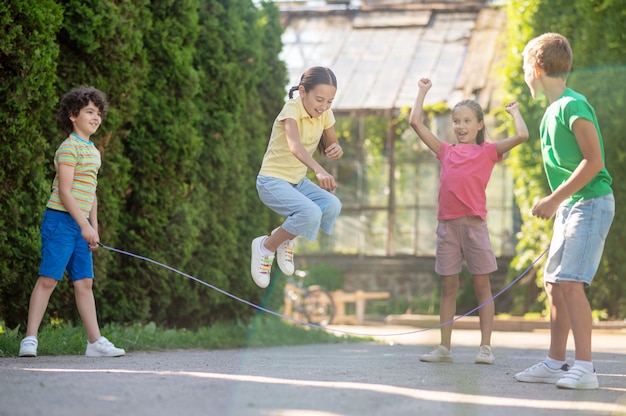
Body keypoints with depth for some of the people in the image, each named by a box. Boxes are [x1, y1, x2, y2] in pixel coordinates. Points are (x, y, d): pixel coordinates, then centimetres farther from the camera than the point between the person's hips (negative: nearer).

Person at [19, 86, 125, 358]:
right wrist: (84, 225, -17)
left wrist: (94, 227, 17)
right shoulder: (69, 148, -9)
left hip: (80, 225, 8)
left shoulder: (93, 152, 18)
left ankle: (95, 341, 9)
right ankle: (30, 339, -6)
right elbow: (64, 191, -15)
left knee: (84, 282, 8)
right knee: (48, 279, -9)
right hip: (61, 220, -8)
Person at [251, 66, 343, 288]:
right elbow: (294, 146, -41)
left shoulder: (325, 113, -3)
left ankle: (287, 239, 6)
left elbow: (330, 147, 9)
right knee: (311, 213, -30)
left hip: (298, 181, 7)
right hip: (272, 181, -7)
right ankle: (266, 247, -4)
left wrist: (336, 150, -17)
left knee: (332, 205, -20)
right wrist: (319, 170, -57)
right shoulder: (292, 109, -23)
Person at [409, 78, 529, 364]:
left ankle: (485, 347, 2)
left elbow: (522, 136, -4)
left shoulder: (488, 151, 6)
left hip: (474, 223, -3)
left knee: (482, 285, 0)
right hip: (447, 223, 3)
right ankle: (444, 348, 10)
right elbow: (415, 122, 17)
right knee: (448, 286, 6)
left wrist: (514, 112, 11)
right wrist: (422, 92, 23)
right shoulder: (446, 151, 15)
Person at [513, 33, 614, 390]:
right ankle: (556, 363, 17)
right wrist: (556, 202, 16)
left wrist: (555, 199, -18)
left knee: (570, 282, -16)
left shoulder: (572, 105, -14)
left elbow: (594, 162, -19)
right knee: (554, 283, 10)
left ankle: (585, 368, -16)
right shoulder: (552, 110, 15)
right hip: (569, 206, 10)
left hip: (591, 203, -10)